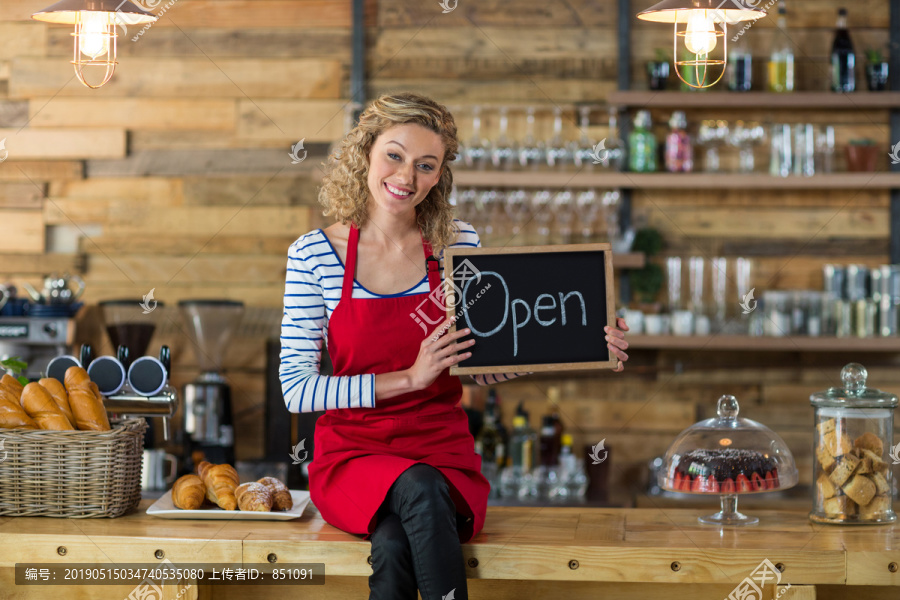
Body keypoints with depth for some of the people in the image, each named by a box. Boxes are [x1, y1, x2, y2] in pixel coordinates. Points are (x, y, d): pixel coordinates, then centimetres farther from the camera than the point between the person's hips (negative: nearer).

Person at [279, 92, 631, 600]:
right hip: (355, 453, -1)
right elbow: (297, 390, -8)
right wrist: (410, 378, -17)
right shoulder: (314, 254, -3)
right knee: (419, 489, -36)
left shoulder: (458, 246, 3)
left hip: (442, 449, 1)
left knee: (395, 543, -33)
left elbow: (487, 366, 10)